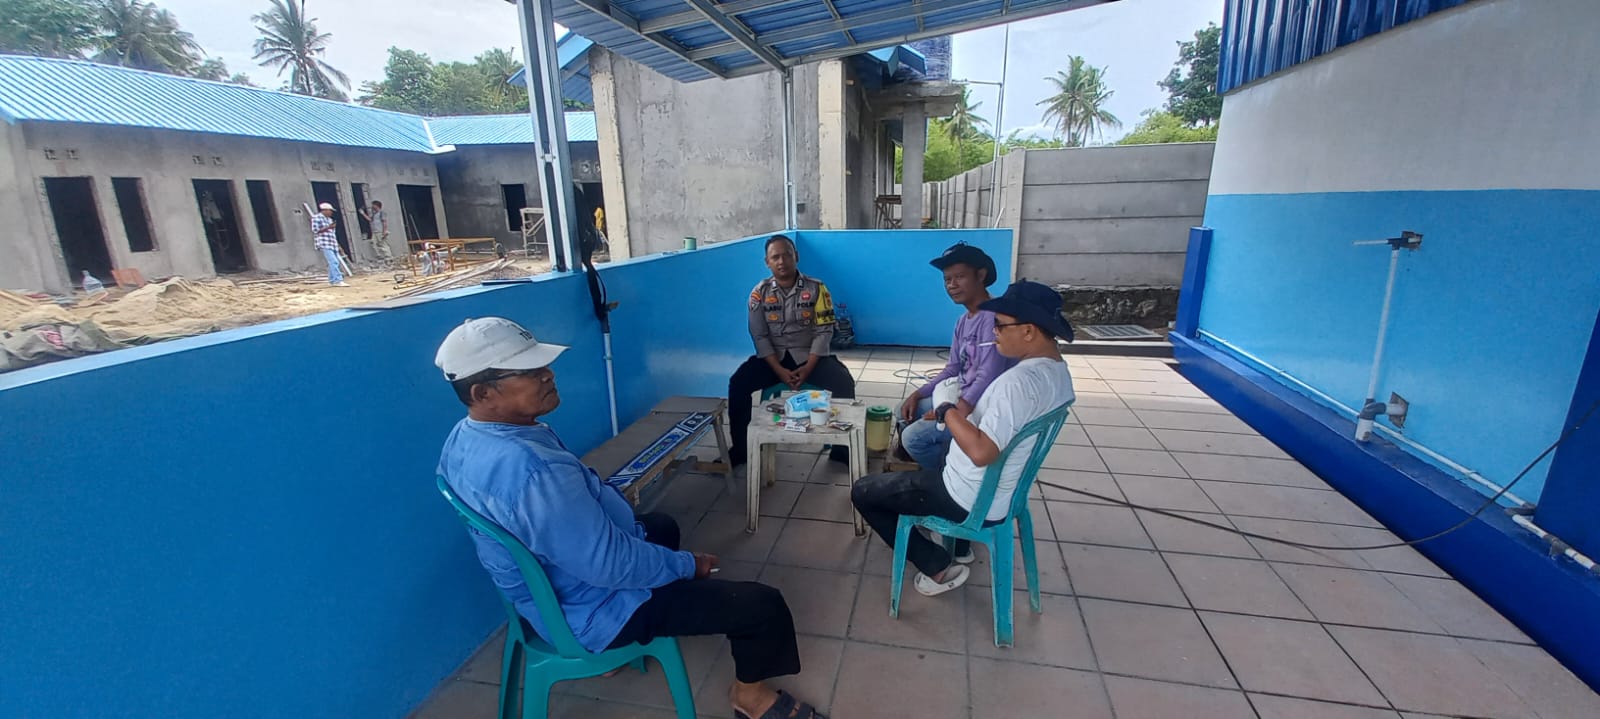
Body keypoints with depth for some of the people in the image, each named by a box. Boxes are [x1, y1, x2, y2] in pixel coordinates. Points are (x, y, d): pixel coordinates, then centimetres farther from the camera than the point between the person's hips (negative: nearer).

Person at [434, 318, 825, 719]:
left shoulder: (464, 438, -5)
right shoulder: (535, 469, -38)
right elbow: (611, 565, -31)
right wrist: (688, 565, -15)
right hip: (593, 611, -9)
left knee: (662, 526, 34)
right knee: (763, 605, -8)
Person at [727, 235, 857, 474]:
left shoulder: (816, 288, -6)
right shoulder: (760, 293, -3)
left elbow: (824, 331, -8)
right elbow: (759, 337, -7)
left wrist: (808, 367, -21)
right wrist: (779, 370, -19)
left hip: (809, 355, -1)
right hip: (773, 356, 1)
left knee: (843, 383, -26)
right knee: (738, 384, -22)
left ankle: (842, 448, -7)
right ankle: (741, 450, -4)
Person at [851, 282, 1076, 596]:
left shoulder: (1019, 380, -31)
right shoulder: (1057, 370, 1)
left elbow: (981, 452, -37)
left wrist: (948, 412, -22)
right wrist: (966, 413, 2)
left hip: (972, 502, -10)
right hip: (1005, 491, 10)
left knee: (862, 492, 3)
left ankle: (939, 567, 10)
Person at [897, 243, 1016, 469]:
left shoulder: (993, 317, -22)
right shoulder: (963, 321, 10)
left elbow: (987, 379, -27)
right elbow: (953, 369, 15)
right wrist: (917, 394, 4)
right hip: (962, 398, 10)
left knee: (913, 436, -17)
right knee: (906, 411, 16)